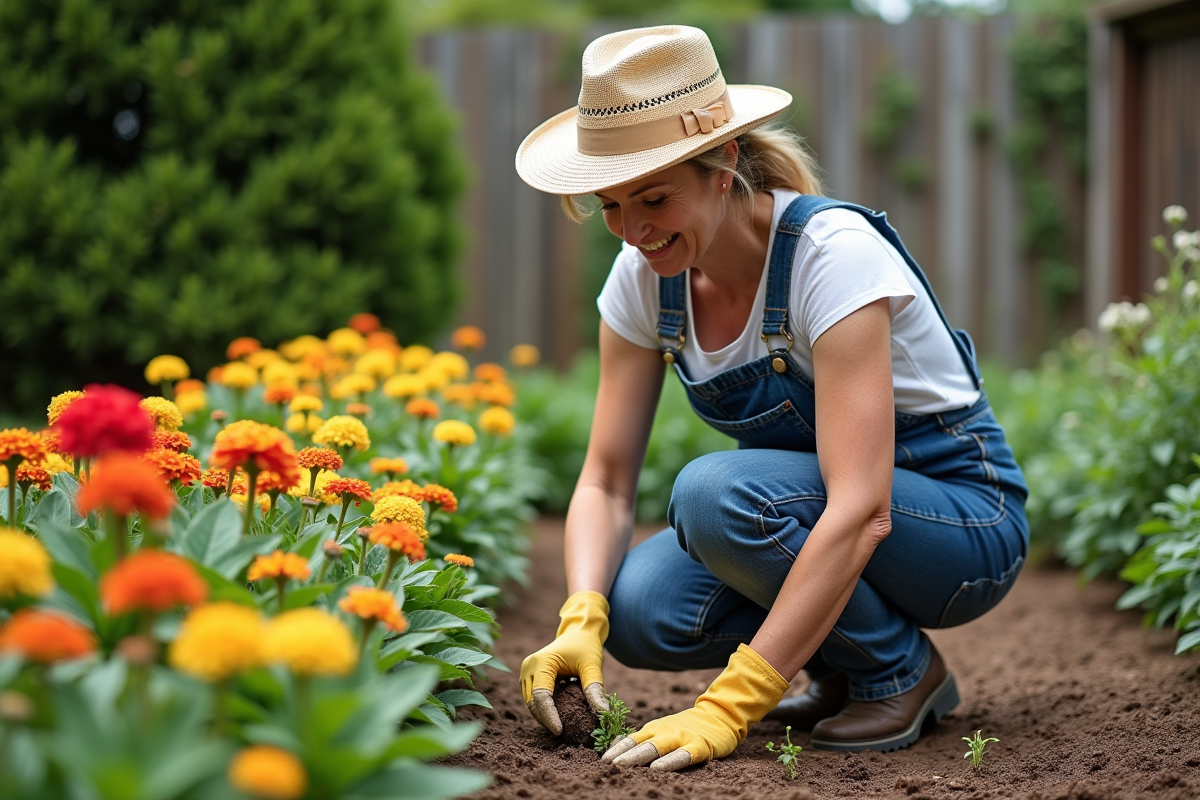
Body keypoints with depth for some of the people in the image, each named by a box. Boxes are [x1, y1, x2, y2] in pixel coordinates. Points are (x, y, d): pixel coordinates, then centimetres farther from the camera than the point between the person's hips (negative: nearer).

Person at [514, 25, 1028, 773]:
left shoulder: (832, 254, -28)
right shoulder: (645, 278, -8)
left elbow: (863, 512, -36)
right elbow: (607, 479, -5)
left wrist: (731, 705, -40)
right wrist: (580, 620, -26)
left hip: (964, 523, -6)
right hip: (814, 509, 6)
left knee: (718, 492, -33)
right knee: (640, 611, -23)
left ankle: (904, 670, -8)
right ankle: (841, 662, 5)